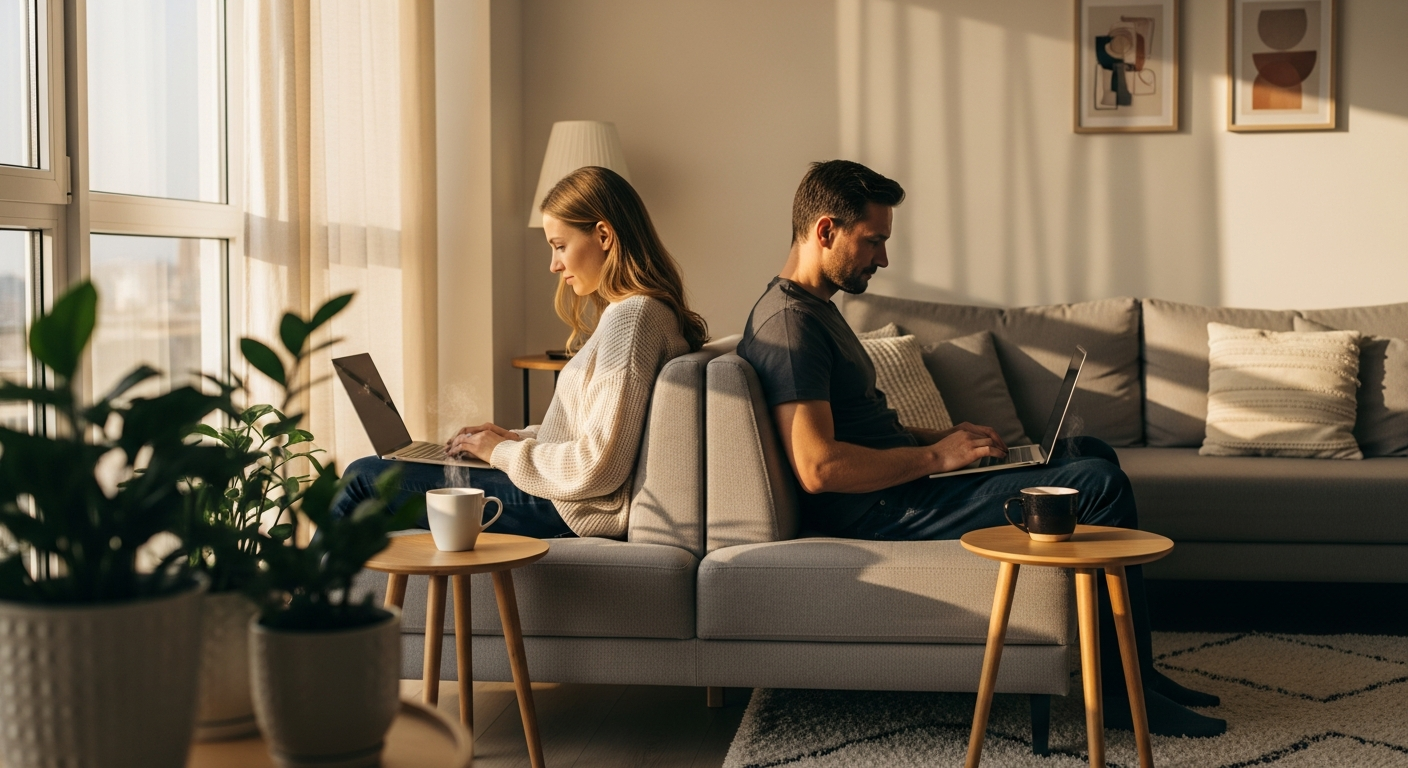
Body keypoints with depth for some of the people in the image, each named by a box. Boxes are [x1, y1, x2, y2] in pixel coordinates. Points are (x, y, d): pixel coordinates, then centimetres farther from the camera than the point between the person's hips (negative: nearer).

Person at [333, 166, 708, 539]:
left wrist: (504, 452, -10)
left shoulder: (631, 317, -19)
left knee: (363, 478, -3)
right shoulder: (632, 311, 13)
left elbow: (596, 468, -24)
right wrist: (518, 438, 8)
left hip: (570, 510, -10)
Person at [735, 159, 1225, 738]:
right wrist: (936, 456, -18)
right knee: (1101, 486, -16)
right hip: (882, 511, -11)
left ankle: (1134, 669, 14)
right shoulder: (788, 323, -19)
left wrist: (941, 438, 8)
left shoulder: (815, 308, 16)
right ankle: (1125, 689, -5)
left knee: (1090, 451, 17)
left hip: (900, 482, 11)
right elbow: (817, 467, -29)